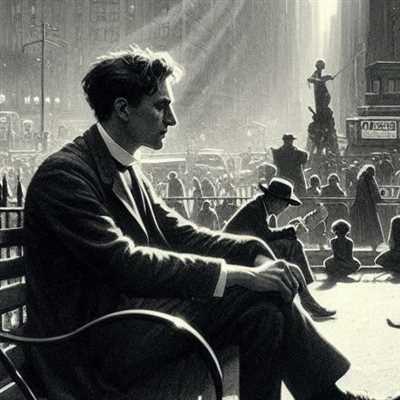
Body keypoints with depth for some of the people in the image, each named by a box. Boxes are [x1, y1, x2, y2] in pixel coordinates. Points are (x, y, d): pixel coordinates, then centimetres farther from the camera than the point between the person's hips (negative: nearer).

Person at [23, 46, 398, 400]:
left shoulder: (127, 171, 13)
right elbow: (124, 263, -25)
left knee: (265, 301, -6)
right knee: (257, 300, -18)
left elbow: (180, 234, 11)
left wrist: (256, 253, -7)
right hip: (95, 344, -8)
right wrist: (236, 275, -25)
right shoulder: (64, 175, -16)